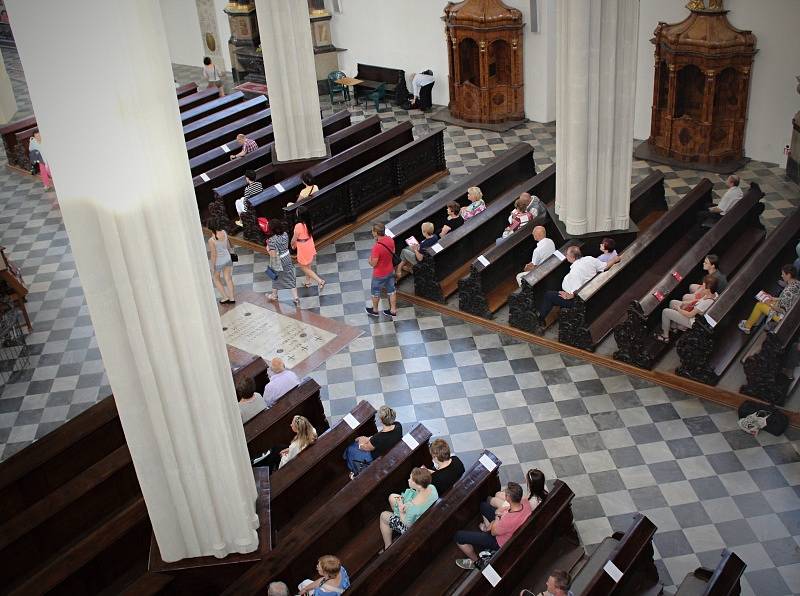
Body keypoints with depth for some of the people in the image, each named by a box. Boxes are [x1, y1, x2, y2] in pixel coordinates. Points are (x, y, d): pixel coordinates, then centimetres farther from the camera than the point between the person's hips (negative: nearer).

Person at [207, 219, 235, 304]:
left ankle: (225, 297, 30)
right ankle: (232, 298, 31)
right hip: (227, 258, 5)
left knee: (216, 279, 24)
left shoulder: (211, 240, -34)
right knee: (228, 278, 21)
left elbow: (213, 255, -24)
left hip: (218, 262, -5)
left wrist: (212, 267, -10)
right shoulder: (224, 232, -16)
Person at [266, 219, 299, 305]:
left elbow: (273, 255, -30)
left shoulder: (272, 240, -29)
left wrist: (268, 248, -11)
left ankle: (274, 295, 42)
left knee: (276, 278, 20)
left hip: (278, 261, -5)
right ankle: (295, 298, 16)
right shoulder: (285, 234, -10)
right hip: (287, 258, 5)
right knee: (290, 278, 13)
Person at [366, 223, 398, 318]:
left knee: (375, 292, 19)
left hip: (379, 274, -6)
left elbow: (373, 264, -26)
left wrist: (370, 258, -7)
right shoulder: (390, 240, -13)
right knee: (391, 290, 22)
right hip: (390, 271, 6)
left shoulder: (377, 247, -36)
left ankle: (375, 311, 39)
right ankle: (393, 311, 36)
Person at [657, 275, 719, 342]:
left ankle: (665, 337, 14)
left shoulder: (706, 302, -39)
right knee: (672, 302, 19)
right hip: (695, 311, 9)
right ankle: (673, 326, 31)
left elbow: (690, 315, -29)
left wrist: (678, 309, -14)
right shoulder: (714, 293, -13)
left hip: (691, 320, -9)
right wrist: (688, 303, 0)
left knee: (665, 312, -4)